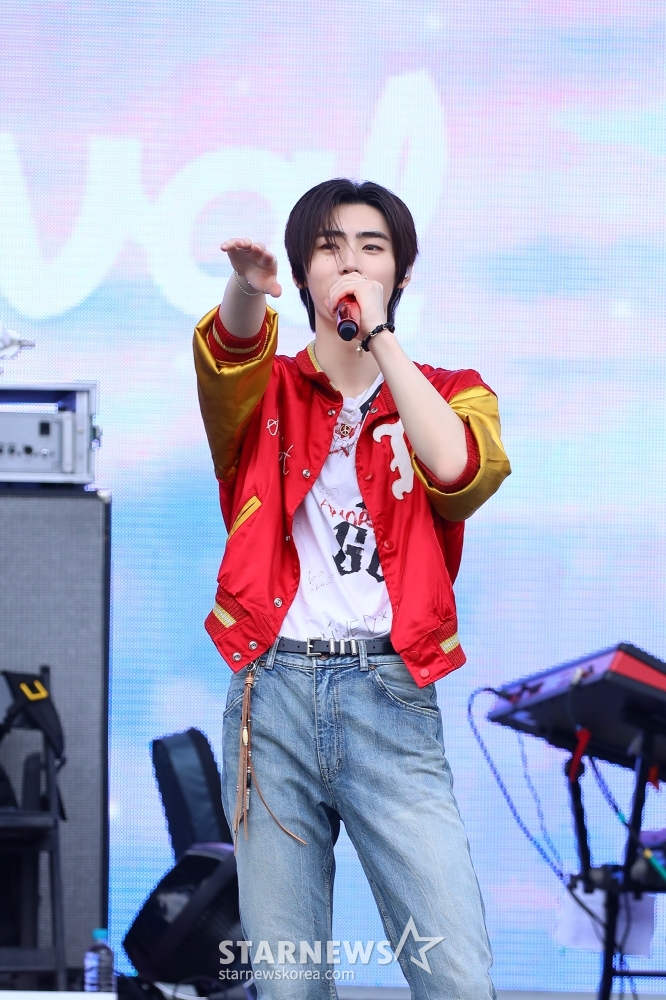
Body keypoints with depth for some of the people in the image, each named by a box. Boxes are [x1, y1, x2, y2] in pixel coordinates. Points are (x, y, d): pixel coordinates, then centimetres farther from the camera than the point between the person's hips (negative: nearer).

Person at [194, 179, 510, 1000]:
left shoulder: (446, 396, 13)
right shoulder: (266, 390, 14)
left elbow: (461, 471, -11)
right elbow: (227, 357, -12)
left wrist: (378, 333, -5)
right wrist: (246, 288, -35)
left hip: (389, 694, -1)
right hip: (272, 693, 1)